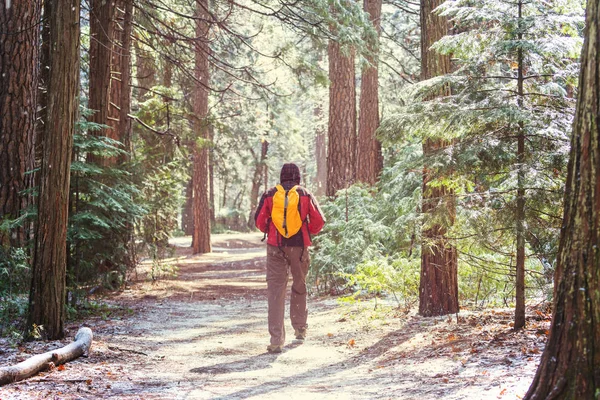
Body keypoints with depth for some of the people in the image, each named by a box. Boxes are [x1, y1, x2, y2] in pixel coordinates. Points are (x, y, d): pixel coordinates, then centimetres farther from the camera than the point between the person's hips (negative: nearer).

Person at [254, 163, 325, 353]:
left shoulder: (270, 195, 3)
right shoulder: (305, 195, 3)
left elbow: (259, 220, 2)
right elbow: (319, 221, 1)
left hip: (276, 246, -1)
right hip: (299, 246, 1)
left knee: (275, 290, -3)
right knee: (299, 286, 21)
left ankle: (276, 340, -11)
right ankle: (300, 328, 33)